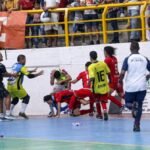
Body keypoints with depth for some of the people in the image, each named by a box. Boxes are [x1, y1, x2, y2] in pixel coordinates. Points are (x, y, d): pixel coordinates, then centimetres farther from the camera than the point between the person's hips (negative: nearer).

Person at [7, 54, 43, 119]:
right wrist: (38, 74, 1)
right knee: (26, 97, 5)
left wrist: (32, 71, 31)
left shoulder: (14, 65, 16)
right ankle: (22, 112, -9)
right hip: (16, 86, -7)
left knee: (15, 99, 24)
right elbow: (30, 76, -12)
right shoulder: (22, 67, -7)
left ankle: (9, 113, 16)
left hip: (9, 85, 7)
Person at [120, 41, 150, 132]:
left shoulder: (128, 59, -4)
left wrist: (120, 81, 6)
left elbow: (123, 73, -11)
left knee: (128, 103, 17)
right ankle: (137, 125, 1)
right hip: (142, 86, 2)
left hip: (130, 86, -2)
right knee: (139, 106, 12)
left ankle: (133, 106, -18)